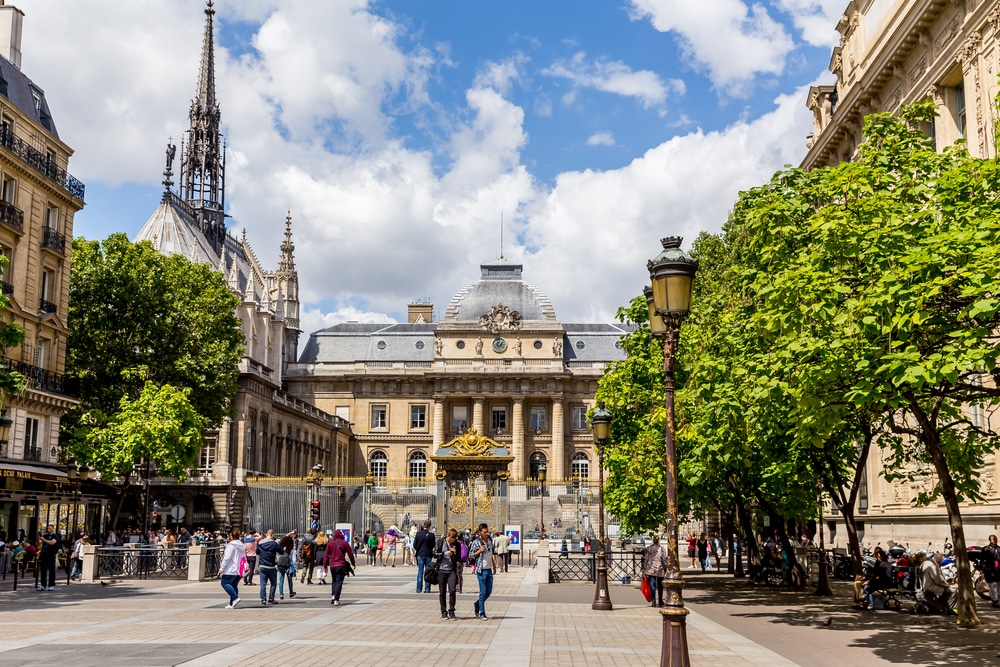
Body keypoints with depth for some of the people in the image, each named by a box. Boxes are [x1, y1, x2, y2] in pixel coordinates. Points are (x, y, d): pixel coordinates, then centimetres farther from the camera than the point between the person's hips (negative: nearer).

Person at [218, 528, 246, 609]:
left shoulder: (231, 545, -10)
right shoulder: (242, 546, 16)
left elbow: (227, 558, -14)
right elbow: (244, 558, 20)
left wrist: (222, 568, -11)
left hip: (231, 570, -8)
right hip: (239, 570, 8)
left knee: (225, 582, -3)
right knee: (234, 585, 11)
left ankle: (235, 598, -15)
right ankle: (232, 603, 9)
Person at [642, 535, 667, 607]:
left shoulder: (648, 549, 1)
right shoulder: (661, 549, -2)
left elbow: (645, 560, 2)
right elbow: (664, 560, -4)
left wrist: (644, 571, 7)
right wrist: (666, 569, 4)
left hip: (650, 570, 0)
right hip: (660, 571, 0)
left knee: (652, 586, 2)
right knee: (660, 586, 15)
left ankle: (653, 601, -7)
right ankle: (660, 601, 25)